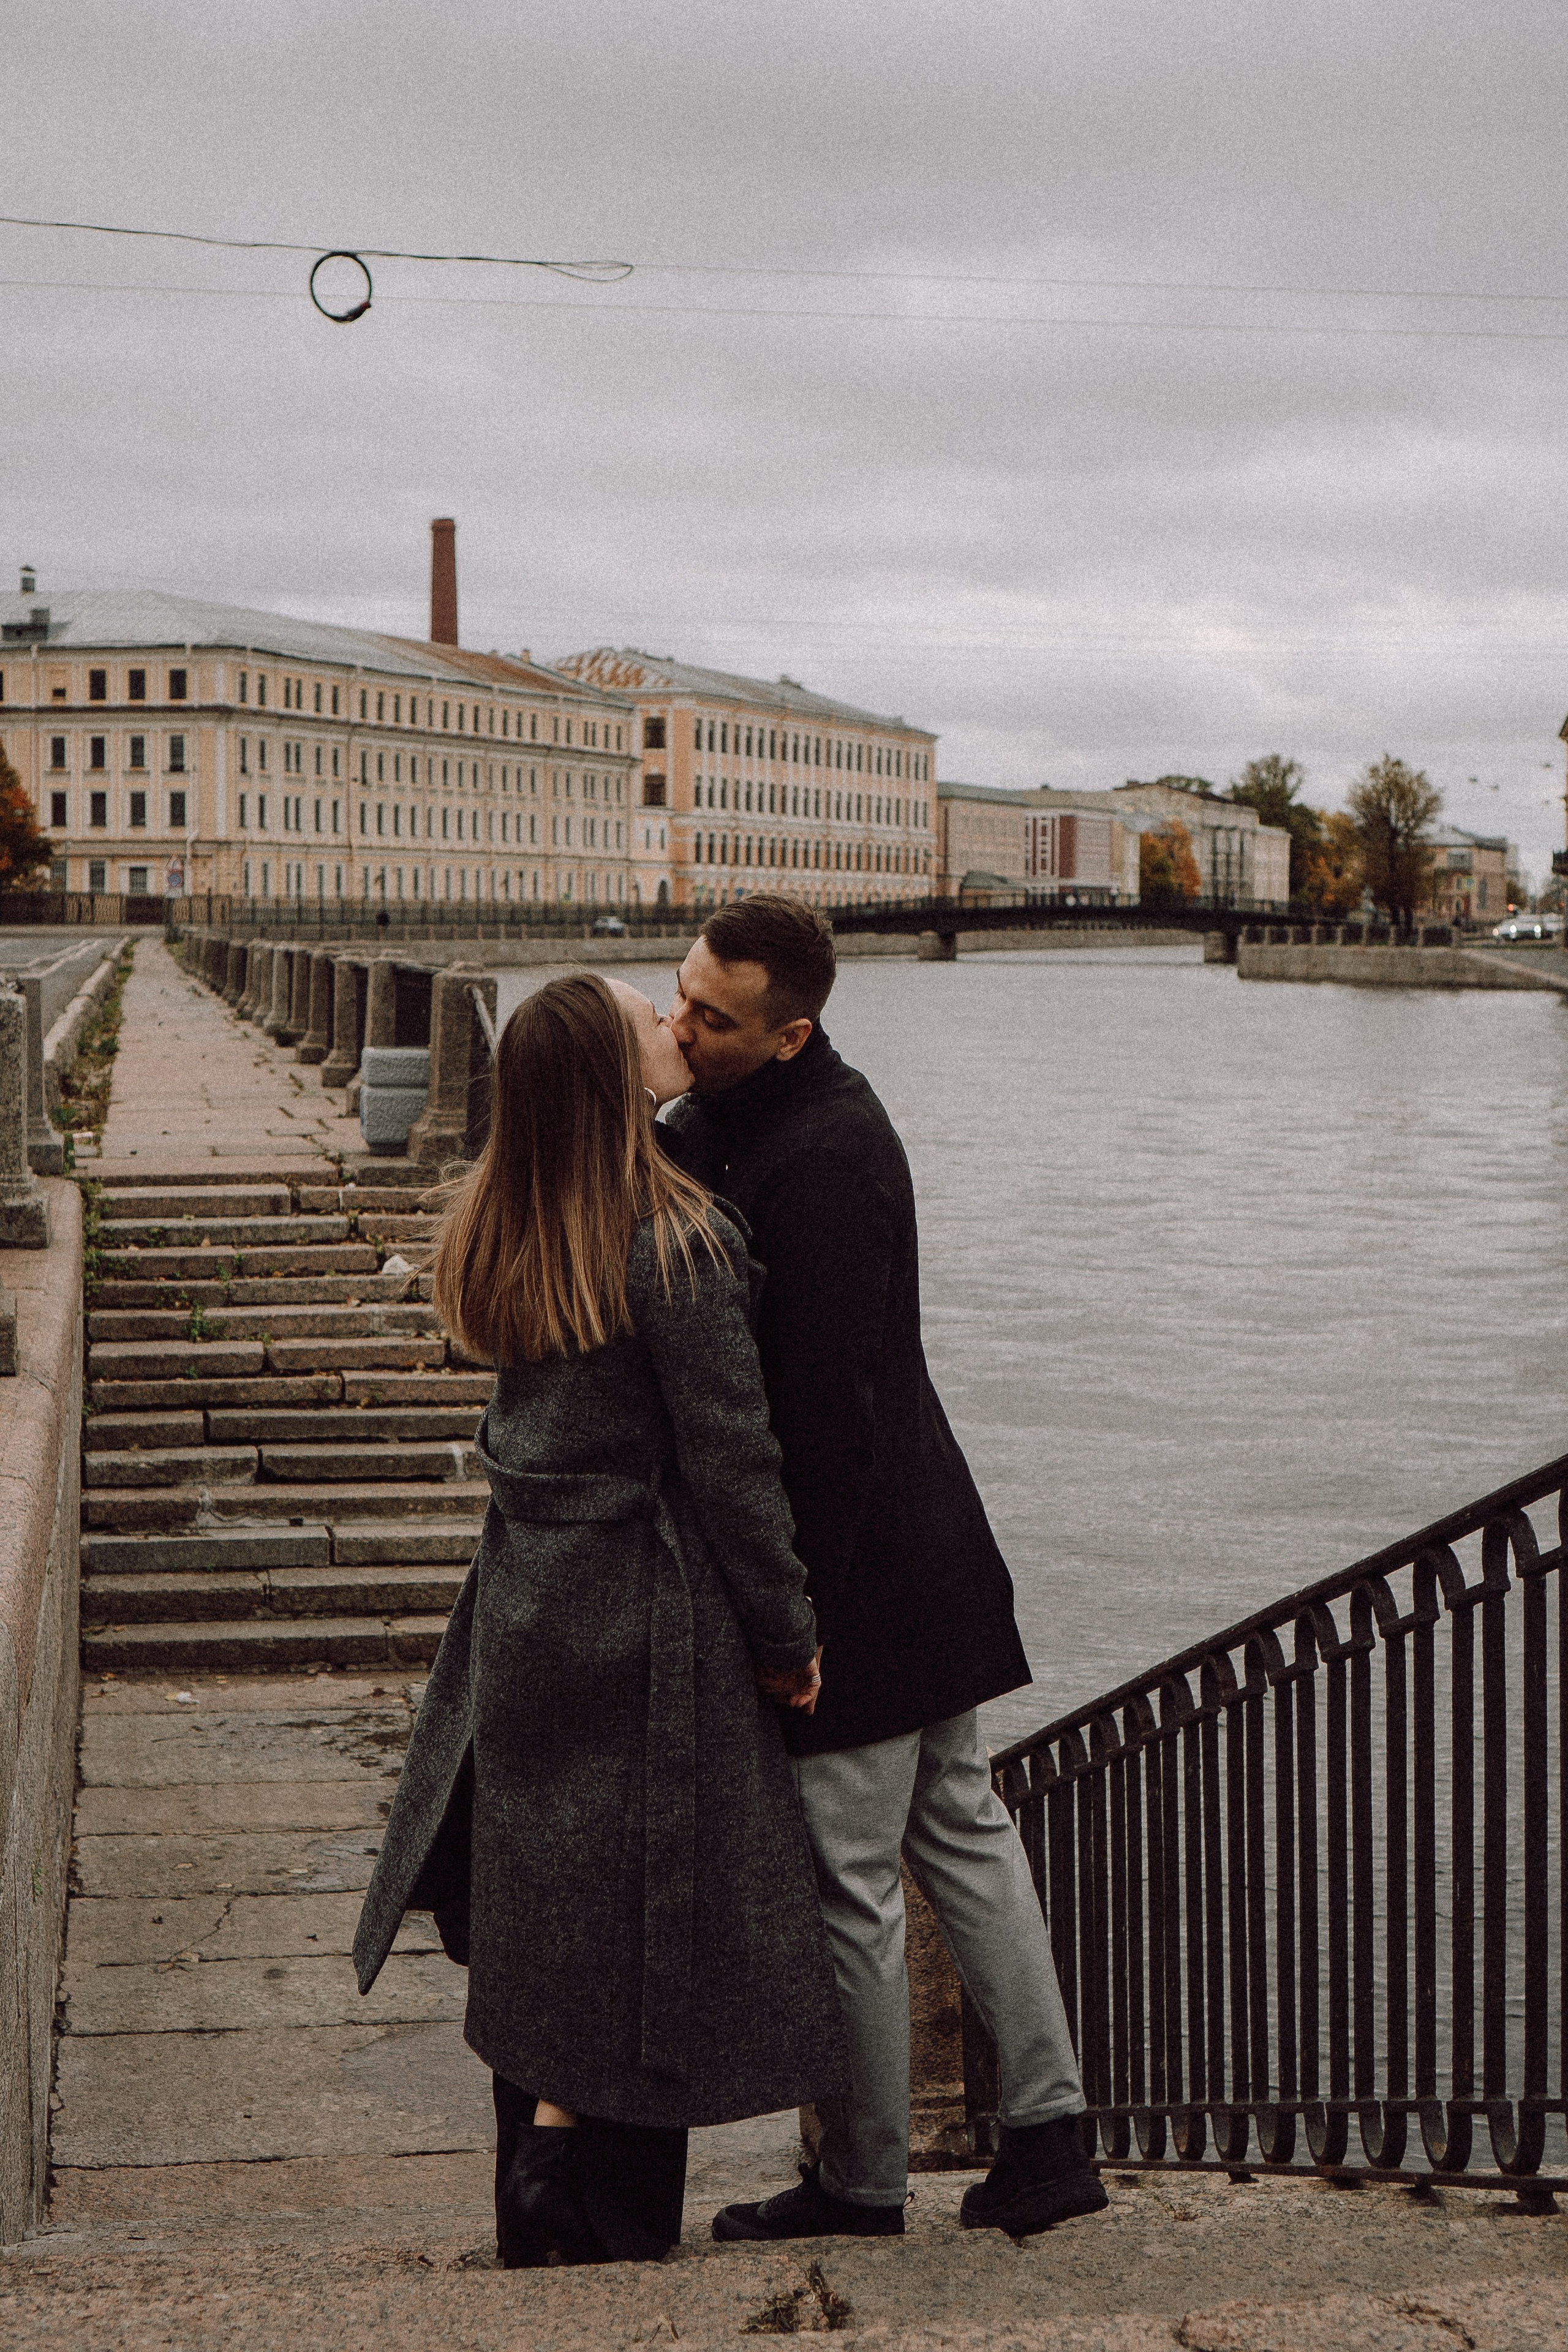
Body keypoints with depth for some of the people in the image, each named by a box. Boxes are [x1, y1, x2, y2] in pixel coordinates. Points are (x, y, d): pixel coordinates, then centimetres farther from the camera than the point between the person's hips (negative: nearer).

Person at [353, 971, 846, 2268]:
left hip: (523, 1604, 7)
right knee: (639, 1916, 2)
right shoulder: (677, 1242, -18)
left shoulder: (497, 1235, 4)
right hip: (647, 1619, -7)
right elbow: (730, 1459, -16)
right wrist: (788, 1635, -6)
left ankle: (539, 2216, 25)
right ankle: (606, 2224, 3)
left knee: (539, 1904, 15)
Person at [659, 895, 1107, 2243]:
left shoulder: (823, 1158, -24)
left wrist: (793, 1612, -21)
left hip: (857, 1569, -10)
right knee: (962, 1832, 14)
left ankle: (863, 2184, 15)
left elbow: (824, 1400, -24)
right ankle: (1049, 2133, 22)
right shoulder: (728, 1119, 8)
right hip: (917, 1547, 10)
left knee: (846, 1880, 2)